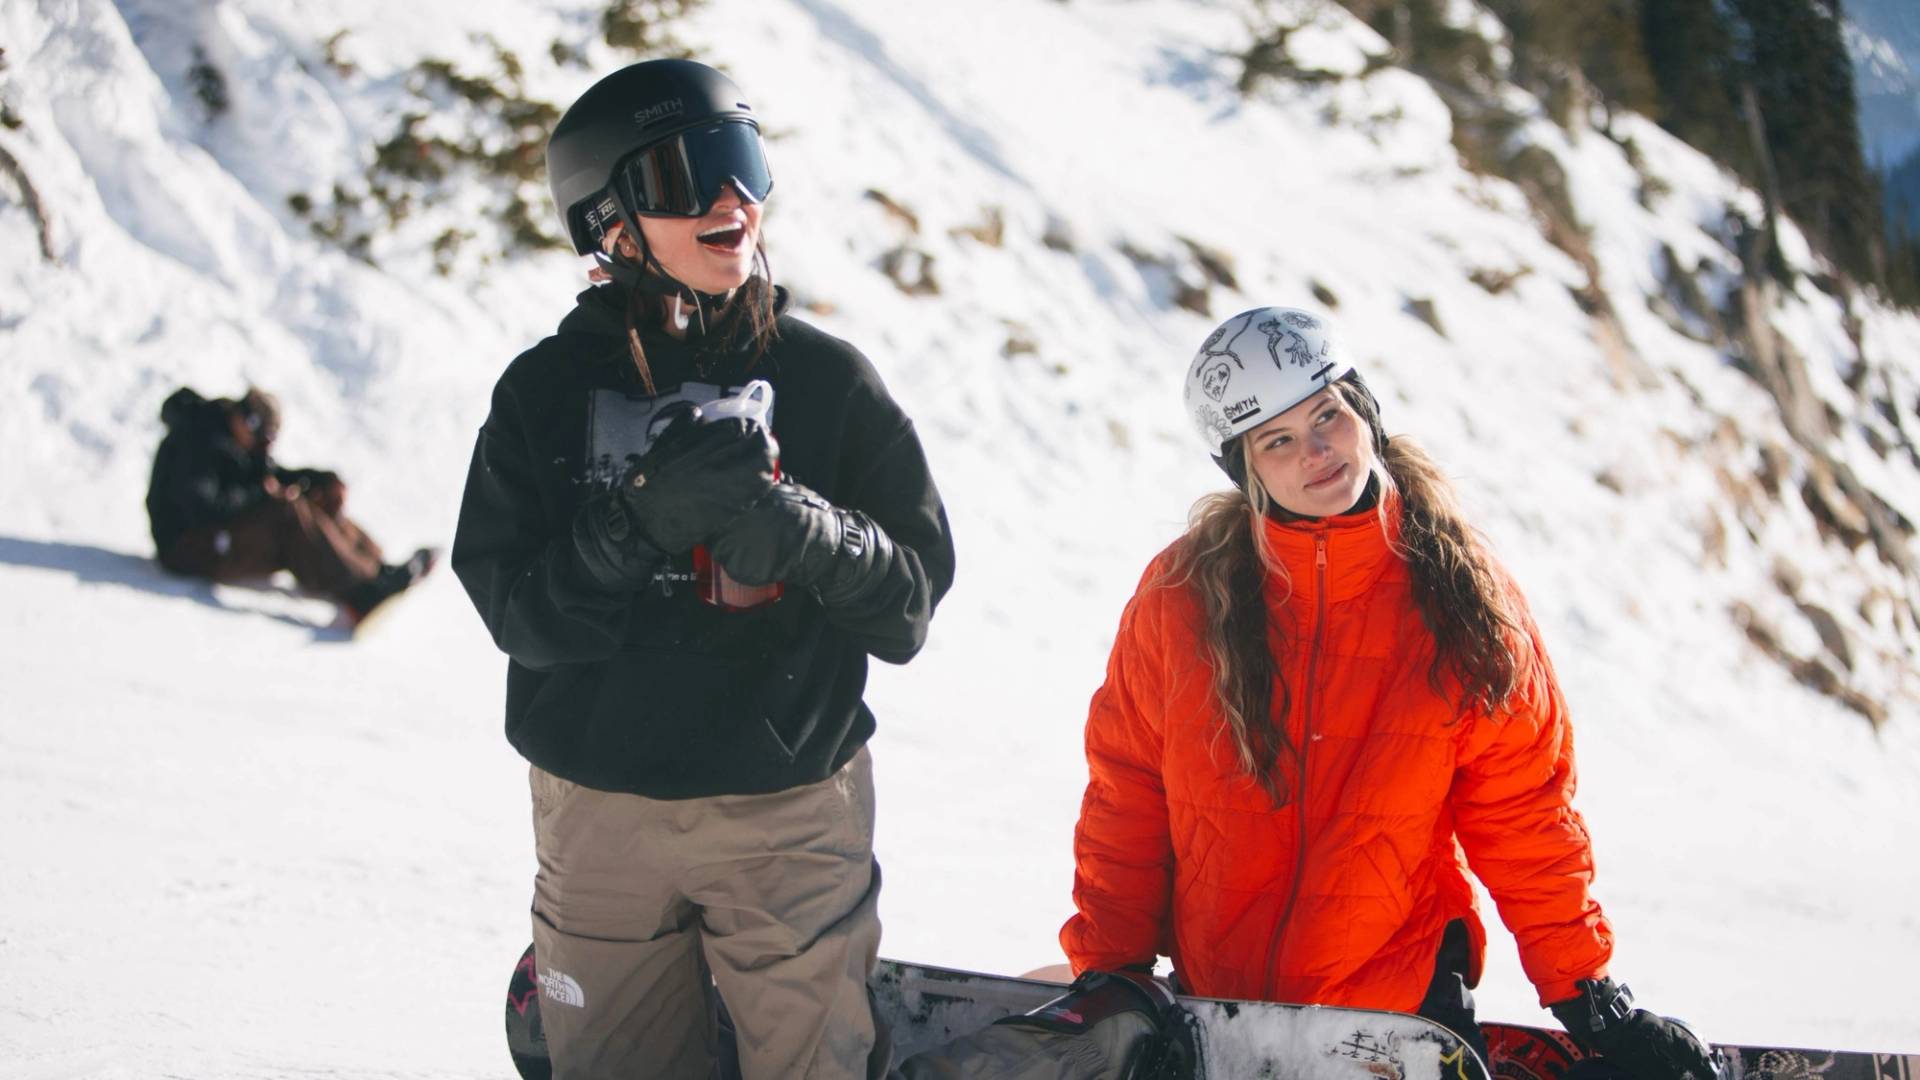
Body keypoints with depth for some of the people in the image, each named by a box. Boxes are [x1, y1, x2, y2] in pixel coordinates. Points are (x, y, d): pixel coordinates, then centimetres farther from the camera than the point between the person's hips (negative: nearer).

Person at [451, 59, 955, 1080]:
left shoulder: (827, 378, -2)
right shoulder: (547, 390, 0)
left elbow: (909, 600, -5)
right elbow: (521, 612, -7)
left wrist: (792, 527, -23)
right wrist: (640, 516, -22)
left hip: (794, 810, -1)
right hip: (600, 814, 1)